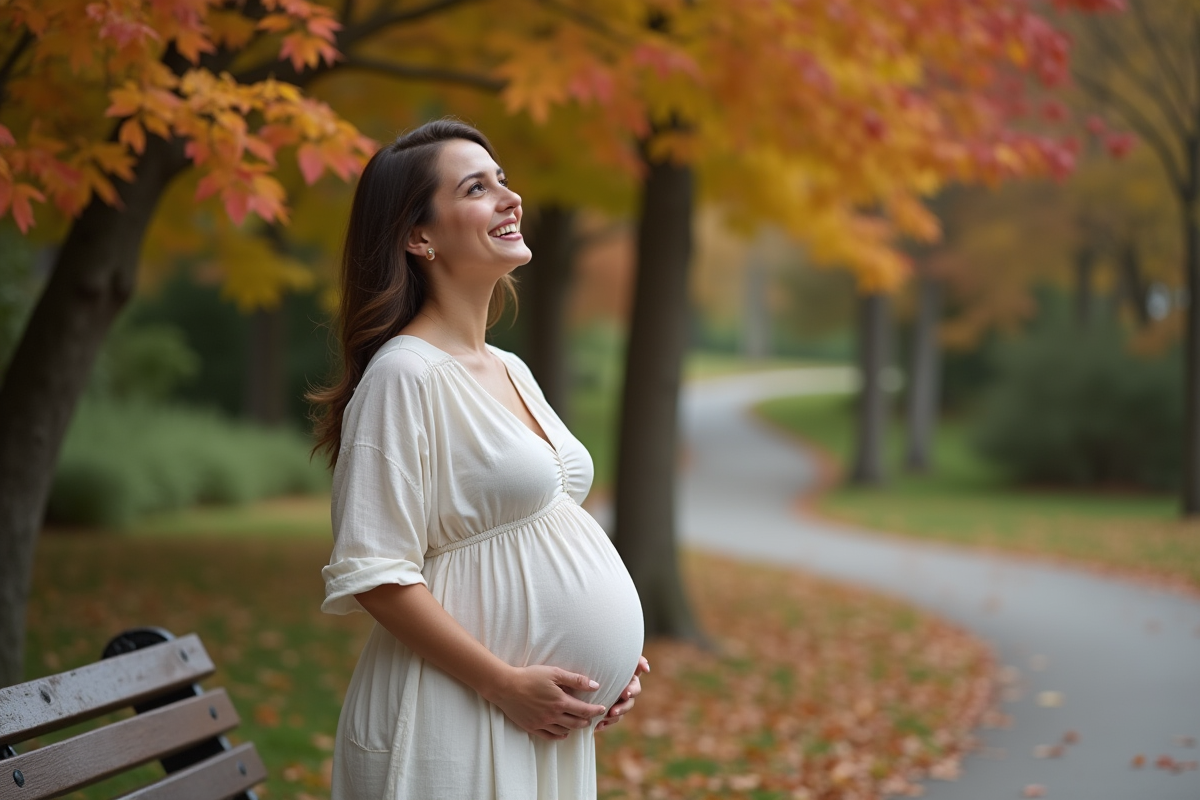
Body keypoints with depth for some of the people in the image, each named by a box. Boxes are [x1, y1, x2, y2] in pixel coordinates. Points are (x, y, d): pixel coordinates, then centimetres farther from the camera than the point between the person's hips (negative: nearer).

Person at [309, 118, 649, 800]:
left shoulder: (511, 371, 13)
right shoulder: (404, 374, -13)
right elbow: (373, 573, -18)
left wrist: (614, 654, 7)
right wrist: (506, 683, -18)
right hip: (457, 727, -8)